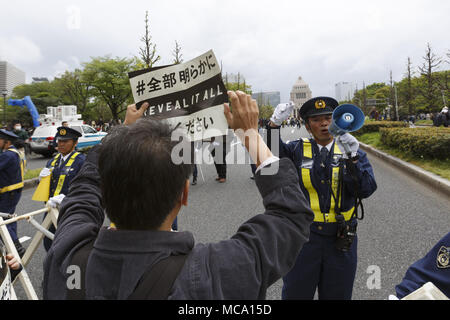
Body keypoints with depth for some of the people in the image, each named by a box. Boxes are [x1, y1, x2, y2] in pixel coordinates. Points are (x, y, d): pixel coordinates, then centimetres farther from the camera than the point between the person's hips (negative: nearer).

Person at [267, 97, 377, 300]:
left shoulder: (351, 151, 2)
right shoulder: (297, 150, 0)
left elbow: (366, 190, -10)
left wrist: (352, 157, -24)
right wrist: (274, 125, -30)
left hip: (341, 239, 1)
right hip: (303, 236, -1)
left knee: (337, 294, 19)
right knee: (295, 293, 12)